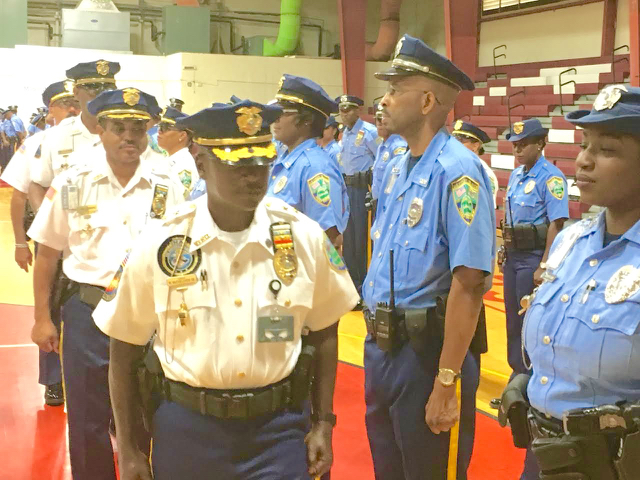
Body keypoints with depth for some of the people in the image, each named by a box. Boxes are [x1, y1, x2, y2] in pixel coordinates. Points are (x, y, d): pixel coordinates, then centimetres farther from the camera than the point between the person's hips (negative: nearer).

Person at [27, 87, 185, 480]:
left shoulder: (167, 189, -1)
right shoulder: (71, 185, -2)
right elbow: (47, 255, 3)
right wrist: (42, 318, 2)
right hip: (87, 312, 0)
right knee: (87, 420, 10)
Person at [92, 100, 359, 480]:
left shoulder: (305, 237, -6)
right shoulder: (160, 245, -9)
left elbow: (323, 332, 7)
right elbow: (126, 350, 0)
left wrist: (323, 424, 4)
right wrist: (128, 449, 2)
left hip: (278, 427, 0)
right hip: (186, 427, 0)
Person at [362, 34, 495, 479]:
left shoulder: (456, 171, -20)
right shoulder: (398, 170, 9)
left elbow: (468, 285, -24)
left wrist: (446, 383, -23)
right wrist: (376, 342, 17)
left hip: (427, 352, -8)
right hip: (381, 347, 8)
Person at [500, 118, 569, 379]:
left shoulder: (551, 176, -15)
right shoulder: (515, 175, 10)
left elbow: (556, 224, -19)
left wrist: (544, 266, -22)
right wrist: (505, 253, 16)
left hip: (534, 257, -8)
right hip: (513, 256, 8)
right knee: (513, 318, 16)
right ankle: (517, 371, 31)